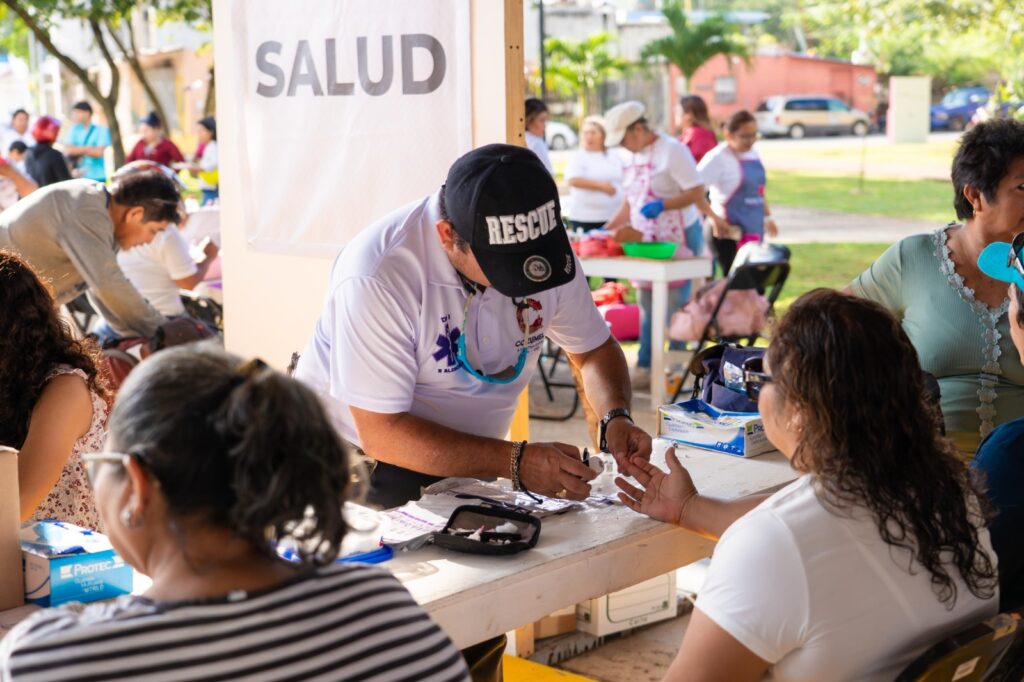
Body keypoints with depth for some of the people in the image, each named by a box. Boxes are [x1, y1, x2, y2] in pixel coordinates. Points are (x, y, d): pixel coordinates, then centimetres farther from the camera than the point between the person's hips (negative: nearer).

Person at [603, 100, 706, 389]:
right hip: (647, 241, 8)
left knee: (675, 308, -3)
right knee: (647, 306, 9)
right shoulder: (635, 157, 11)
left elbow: (697, 192, -17)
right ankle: (644, 368, 15)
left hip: (678, 240, -8)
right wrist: (607, 230, 9)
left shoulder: (672, 150, -14)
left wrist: (662, 205, -28)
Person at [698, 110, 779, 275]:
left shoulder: (752, 153, 11)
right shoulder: (719, 157, -12)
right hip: (730, 233, -8)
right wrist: (714, 218, -23)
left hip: (754, 232, 8)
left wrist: (767, 216, 24)